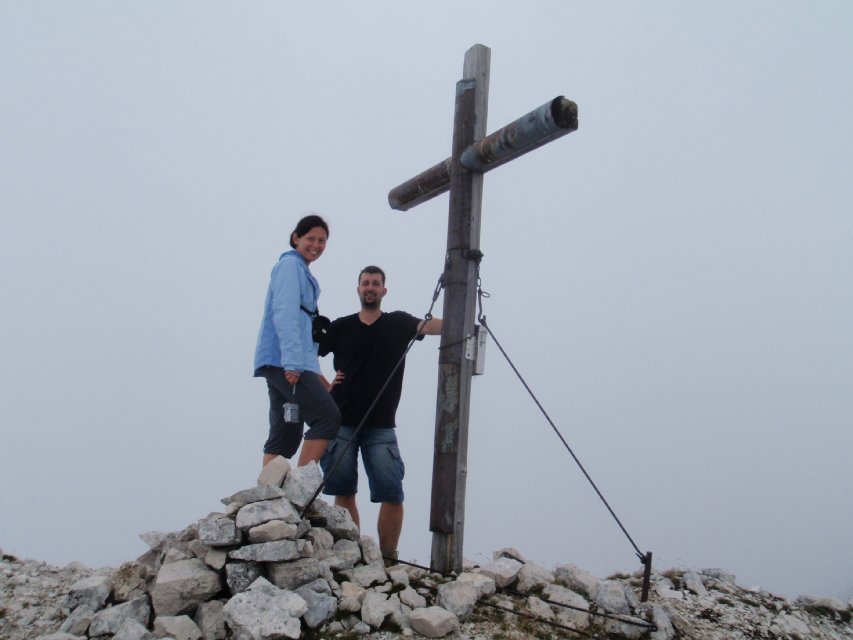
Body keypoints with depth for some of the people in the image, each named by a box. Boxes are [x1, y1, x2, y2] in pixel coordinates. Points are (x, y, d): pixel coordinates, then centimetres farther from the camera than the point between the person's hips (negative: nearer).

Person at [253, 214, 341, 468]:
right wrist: (292, 361, -22)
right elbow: (284, 315, -15)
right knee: (328, 416, -14)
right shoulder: (290, 264, -3)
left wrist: (314, 371, 19)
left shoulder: (302, 270, 25)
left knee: (285, 436, 6)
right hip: (284, 361, -10)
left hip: (281, 364, 10)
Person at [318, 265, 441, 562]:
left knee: (392, 493, -7)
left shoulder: (398, 323, 6)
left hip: (381, 427, -1)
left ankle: (388, 556, 4)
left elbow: (432, 326, -12)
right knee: (344, 492, 5)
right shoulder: (341, 327, 8)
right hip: (342, 423, 1)